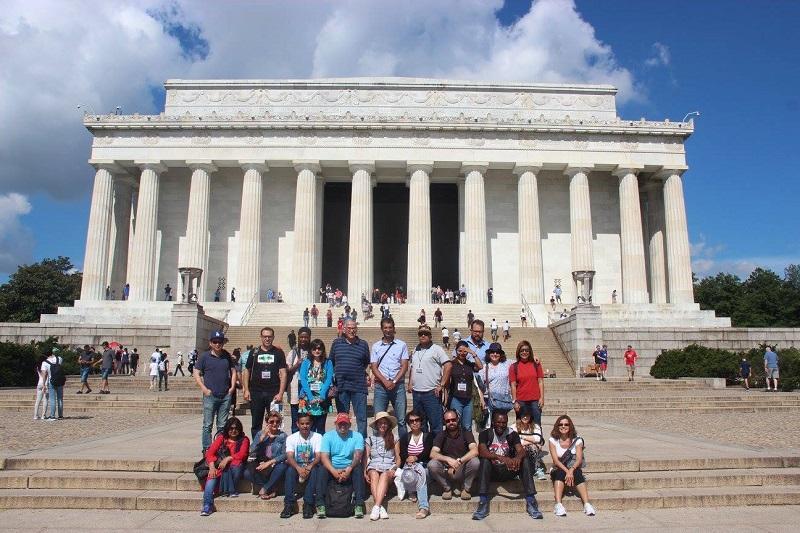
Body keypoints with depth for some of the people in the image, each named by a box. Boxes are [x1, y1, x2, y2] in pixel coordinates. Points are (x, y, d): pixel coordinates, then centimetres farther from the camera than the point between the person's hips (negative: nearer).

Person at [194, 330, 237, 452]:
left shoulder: (227, 356, 8)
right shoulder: (205, 356, -2)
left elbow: (233, 371, 17)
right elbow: (196, 373, -1)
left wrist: (232, 387, 5)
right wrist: (204, 389, -9)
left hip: (225, 396, 3)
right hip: (210, 396, -3)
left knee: (222, 426, 10)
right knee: (207, 425, 0)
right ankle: (207, 449, 9)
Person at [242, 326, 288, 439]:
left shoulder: (278, 353, 4)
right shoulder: (254, 353, 8)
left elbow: (283, 373, 0)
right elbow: (246, 371, 11)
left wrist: (281, 393, -8)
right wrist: (246, 390, 0)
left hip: (273, 393, -1)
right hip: (256, 392, 2)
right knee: (256, 424, 8)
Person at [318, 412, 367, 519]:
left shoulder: (357, 436, 3)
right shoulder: (328, 436, 3)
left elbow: (358, 455, -12)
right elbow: (324, 457, -9)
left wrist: (349, 469, -32)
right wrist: (334, 471, -27)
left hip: (349, 469, 0)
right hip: (332, 469, 0)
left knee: (358, 469, -30)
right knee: (322, 470, -29)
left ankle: (359, 505, -31)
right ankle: (320, 505, -29)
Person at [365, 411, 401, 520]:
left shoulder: (394, 440, 18)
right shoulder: (370, 439, 19)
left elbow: (398, 458, 13)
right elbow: (365, 458, 11)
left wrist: (394, 469, -6)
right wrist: (365, 472, -6)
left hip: (389, 469, -1)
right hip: (373, 467, 1)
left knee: (384, 475, -35)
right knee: (374, 475, -34)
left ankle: (376, 506, -46)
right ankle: (381, 507, -43)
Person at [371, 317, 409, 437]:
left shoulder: (402, 345, 6)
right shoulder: (376, 346, 9)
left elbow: (404, 366, 0)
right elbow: (373, 367, 3)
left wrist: (394, 381, -11)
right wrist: (385, 381, -11)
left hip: (398, 386, -1)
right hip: (381, 386, 1)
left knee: (401, 419, 1)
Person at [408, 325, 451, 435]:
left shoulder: (436, 349, -5)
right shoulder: (415, 351, 16)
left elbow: (448, 365, -12)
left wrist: (441, 385, -14)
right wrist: (410, 384, 13)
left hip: (432, 393, -7)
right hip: (416, 393, 7)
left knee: (435, 424, -4)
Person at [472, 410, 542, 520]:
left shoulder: (512, 434, 2)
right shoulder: (485, 434, -5)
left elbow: (521, 451, -14)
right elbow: (482, 452, -23)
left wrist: (518, 458, -40)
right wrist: (501, 458, -39)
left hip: (508, 471, 2)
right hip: (492, 471, -2)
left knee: (525, 460, -23)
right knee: (485, 460, -32)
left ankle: (531, 502, -26)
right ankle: (483, 503, -36)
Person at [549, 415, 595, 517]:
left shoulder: (577, 440, 1)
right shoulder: (553, 440, -1)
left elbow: (579, 459, -12)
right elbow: (555, 460, -12)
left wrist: (571, 470, -32)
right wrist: (567, 471, -29)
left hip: (574, 470, 1)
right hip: (558, 470, -1)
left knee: (577, 473, -32)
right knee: (561, 473, -34)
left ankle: (587, 505, -43)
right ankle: (558, 505, -47)